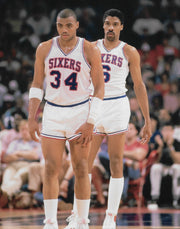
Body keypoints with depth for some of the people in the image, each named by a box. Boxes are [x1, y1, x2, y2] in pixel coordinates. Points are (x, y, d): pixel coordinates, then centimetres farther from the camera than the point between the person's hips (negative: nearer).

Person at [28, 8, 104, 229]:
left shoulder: (90, 50, -6)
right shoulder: (44, 49, 0)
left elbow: (99, 88, -4)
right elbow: (37, 85, 7)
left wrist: (91, 123, -11)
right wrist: (31, 118, -2)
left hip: (80, 113, -2)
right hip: (52, 113, 2)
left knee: (81, 169, -1)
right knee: (51, 169, -3)